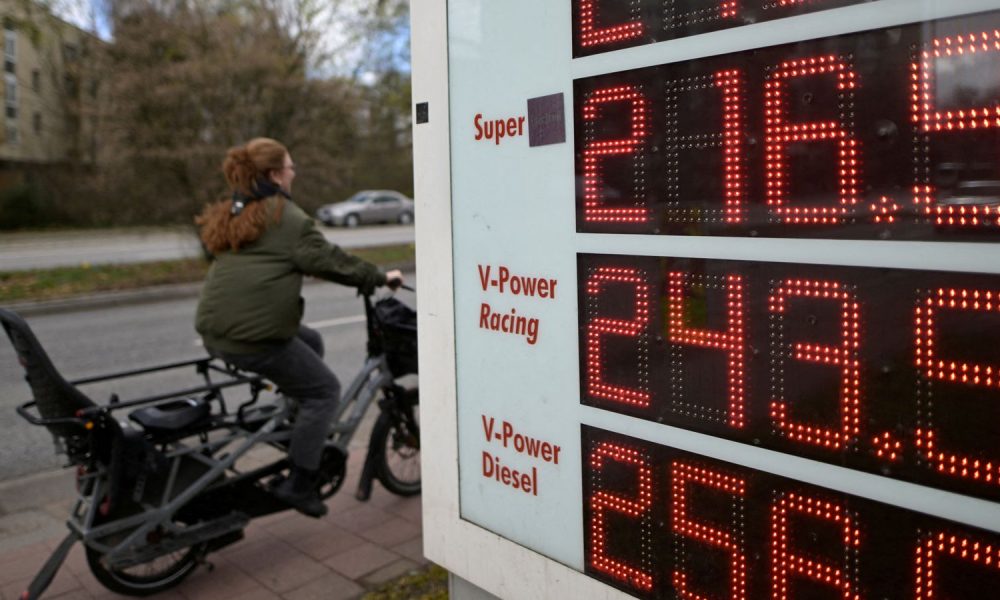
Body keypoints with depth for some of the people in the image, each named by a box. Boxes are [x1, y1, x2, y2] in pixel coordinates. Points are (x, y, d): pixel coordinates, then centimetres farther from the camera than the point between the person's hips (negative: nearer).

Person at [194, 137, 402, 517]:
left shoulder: (231, 215, 19)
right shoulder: (286, 216, -7)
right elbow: (326, 259, -9)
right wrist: (379, 278, 1)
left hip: (215, 331, 9)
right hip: (254, 335, -9)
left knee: (311, 342, 25)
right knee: (325, 390, 4)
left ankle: (304, 435, 26)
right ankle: (299, 484, 1)